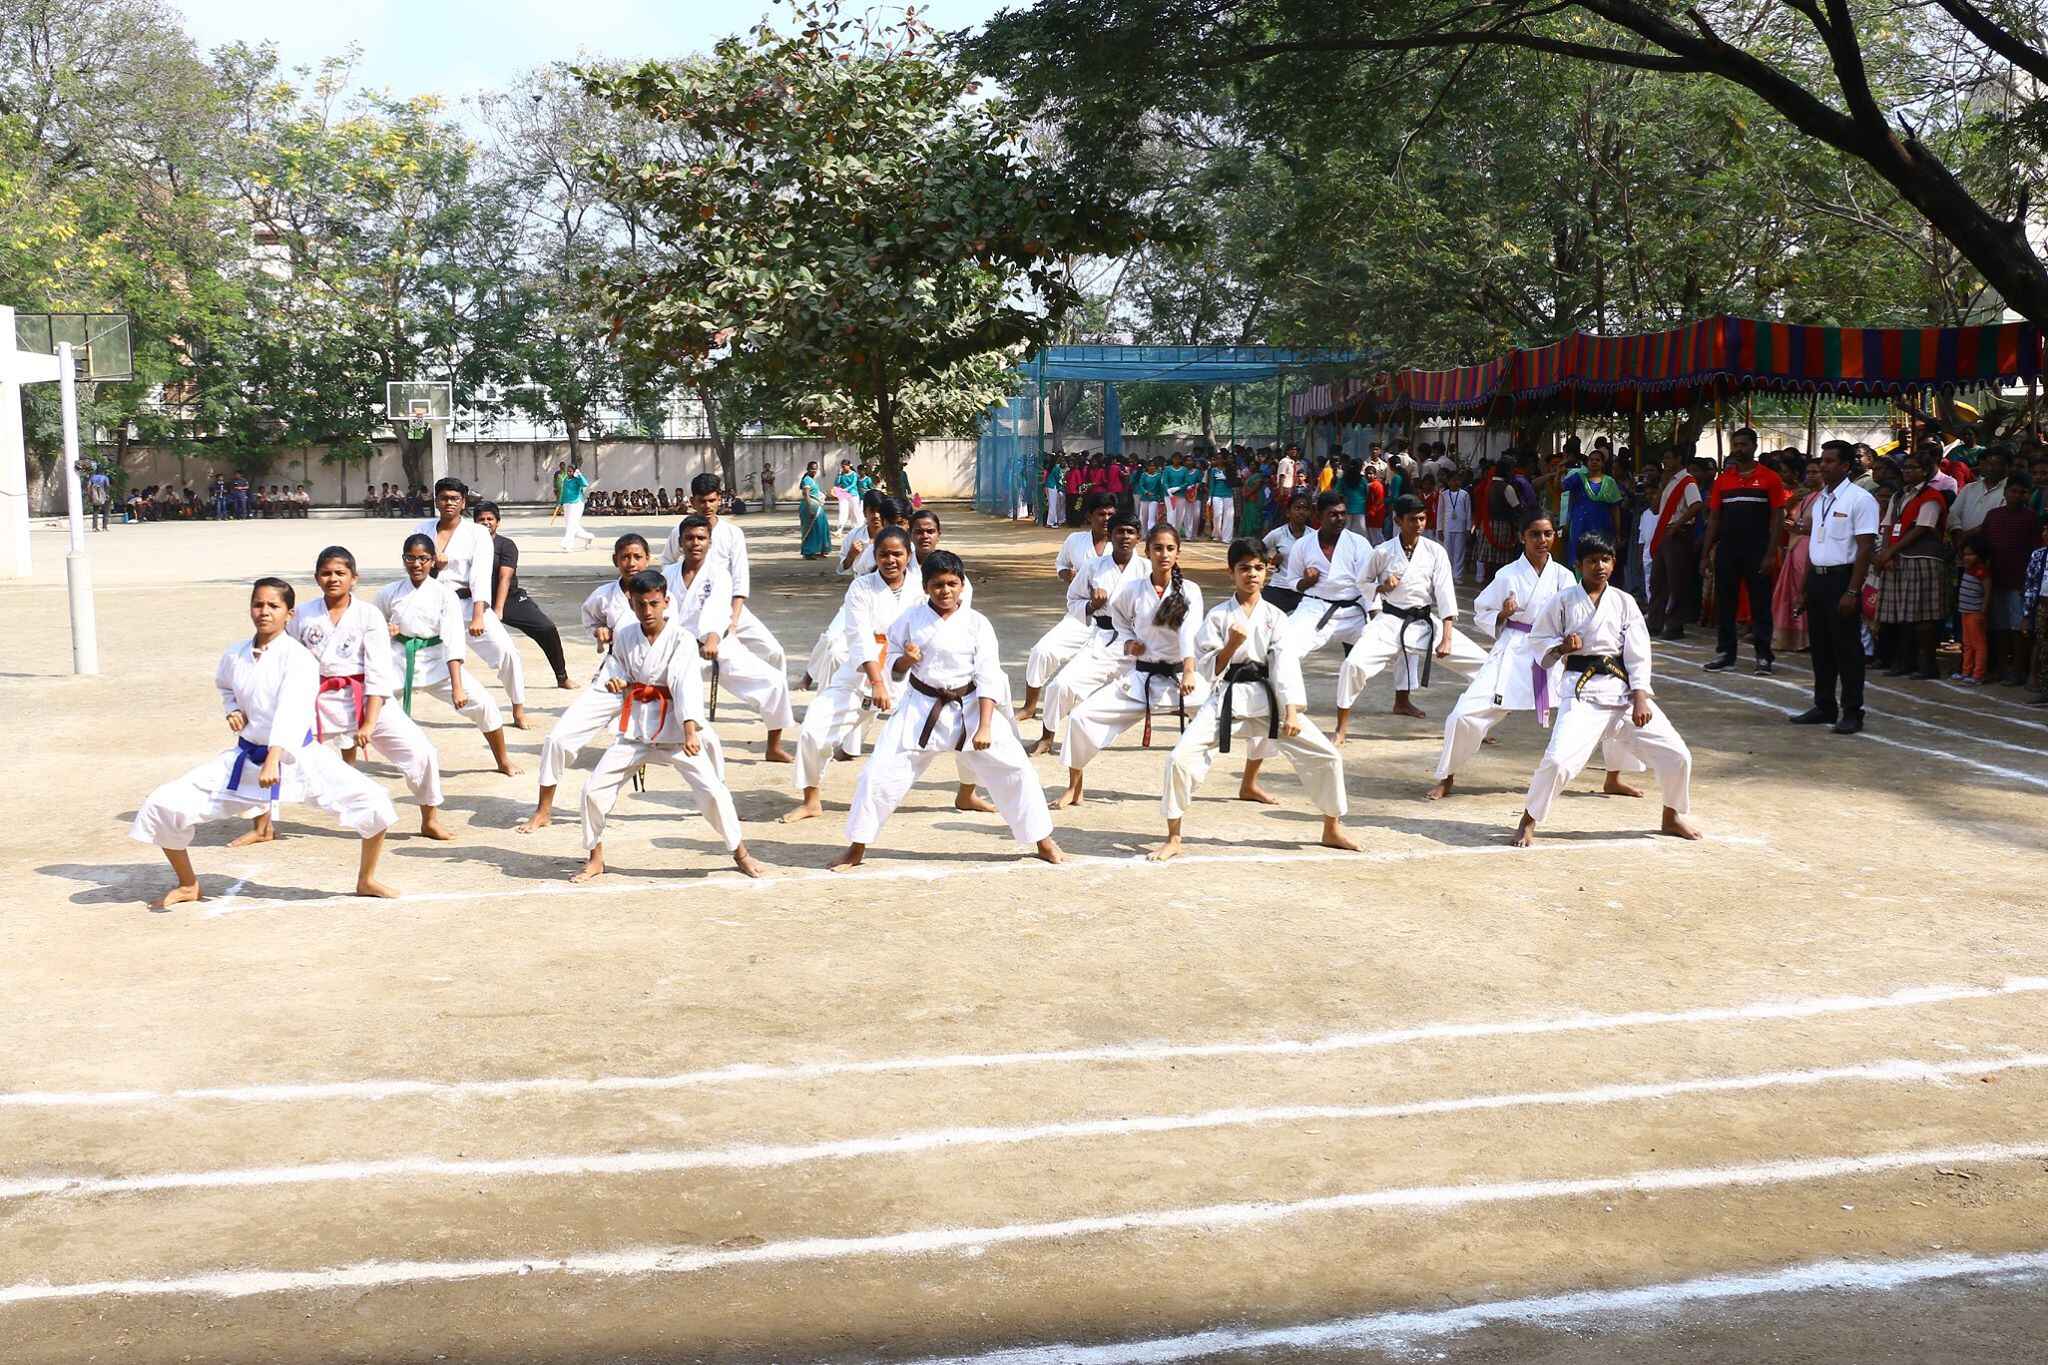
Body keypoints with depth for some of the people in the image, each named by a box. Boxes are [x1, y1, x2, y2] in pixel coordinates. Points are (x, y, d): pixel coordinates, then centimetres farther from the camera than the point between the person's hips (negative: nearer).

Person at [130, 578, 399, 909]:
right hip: (246, 757, 4)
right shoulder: (234, 656, -1)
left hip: (298, 756, -4)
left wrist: (274, 760, -44)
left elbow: (293, 711, -31)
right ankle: (188, 885, 20)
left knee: (373, 802, -20)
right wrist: (233, 710, 0)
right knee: (163, 806, -6)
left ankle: (366, 880, 8)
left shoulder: (297, 656, -17)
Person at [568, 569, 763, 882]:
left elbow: (688, 685, -23)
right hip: (636, 729, 4)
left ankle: (739, 852, 12)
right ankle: (595, 859, 18)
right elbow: (615, 671, 14)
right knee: (594, 788, -2)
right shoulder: (624, 636, 1)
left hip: (676, 729, -3)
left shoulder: (681, 640, -12)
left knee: (712, 789, -11)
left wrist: (690, 729, -37)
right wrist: (615, 681, -13)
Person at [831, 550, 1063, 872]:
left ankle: (1044, 842, 17)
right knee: (880, 774, -6)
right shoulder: (911, 619, -2)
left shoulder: (976, 623, -6)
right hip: (921, 709, 0)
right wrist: (905, 660, -16)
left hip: (970, 709, 0)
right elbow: (893, 668, 7)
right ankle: (856, 849, 11)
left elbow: (988, 677, -9)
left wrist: (985, 725, -16)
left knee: (1014, 770, -2)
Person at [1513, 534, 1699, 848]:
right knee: (1559, 760, -22)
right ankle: (1528, 822, -1)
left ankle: (1672, 817, 29)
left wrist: (1640, 698, -7)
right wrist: (1561, 647, -13)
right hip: (1582, 690, -3)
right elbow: (1537, 639, 7)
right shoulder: (1564, 601, -1)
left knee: (1675, 754, 3)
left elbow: (1638, 654, 2)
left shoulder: (1624, 602, 5)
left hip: (1623, 689, 4)